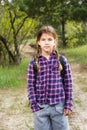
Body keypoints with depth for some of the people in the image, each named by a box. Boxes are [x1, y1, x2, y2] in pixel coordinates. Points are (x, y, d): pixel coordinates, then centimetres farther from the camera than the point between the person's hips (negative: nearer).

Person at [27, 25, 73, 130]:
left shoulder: (62, 60, -2)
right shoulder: (33, 63, -2)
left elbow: (68, 83, 1)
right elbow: (30, 86, 1)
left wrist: (68, 105, -1)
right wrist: (34, 106, -4)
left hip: (59, 106, 0)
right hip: (41, 107, 0)